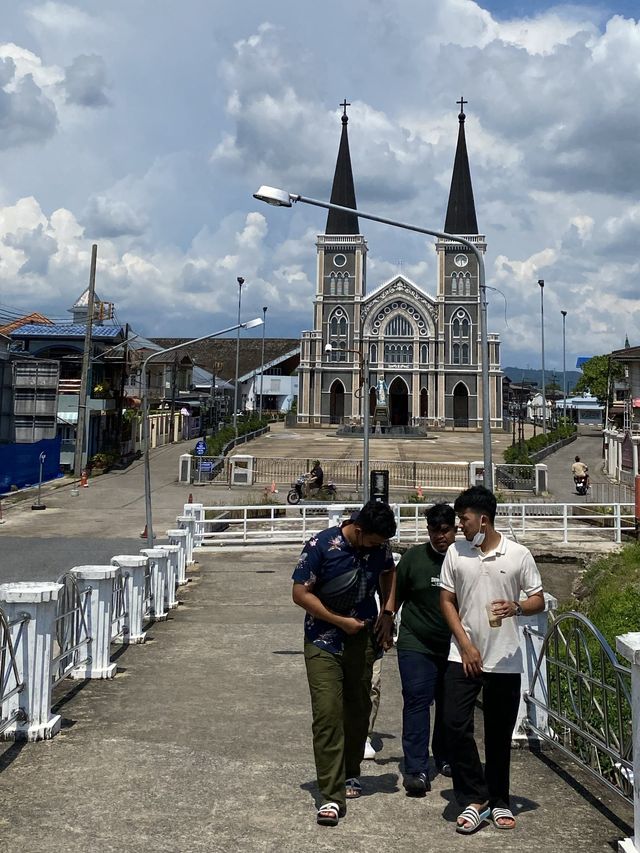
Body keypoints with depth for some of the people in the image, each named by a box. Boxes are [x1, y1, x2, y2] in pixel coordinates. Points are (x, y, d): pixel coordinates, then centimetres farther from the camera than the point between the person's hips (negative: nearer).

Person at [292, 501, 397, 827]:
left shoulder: (379, 545, -3)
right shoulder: (321, 545, -19)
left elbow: (388, 572, 19)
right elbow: (300, 593, -15)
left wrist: (387, 612, 5)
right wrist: (340, 621, -17)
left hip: (362, 640, 5)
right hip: (324, 643, -5)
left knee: (358, 710, 14)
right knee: (327, 714, -11)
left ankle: (350, 774, 35)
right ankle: (332, 796, -9)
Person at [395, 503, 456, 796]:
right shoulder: (414, 557, -2)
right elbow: (395, 596, 7)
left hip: (454, 647, 2)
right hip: (416, 644, -2)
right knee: (416, 701, -10)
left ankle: (445, 758, 33)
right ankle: (416, 770, -11)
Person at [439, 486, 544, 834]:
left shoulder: (519, 555, -3)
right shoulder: (456, 553, 1)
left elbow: (538, 600, 2)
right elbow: (447, 601, 5)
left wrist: (516, 607, -21)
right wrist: (466, 645, -5)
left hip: (505, 660, -1)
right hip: (464, 657, 1)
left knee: (500, 735, 9)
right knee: (456, 725, -10)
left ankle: (498, 801, 25)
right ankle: (475, 799, 3)